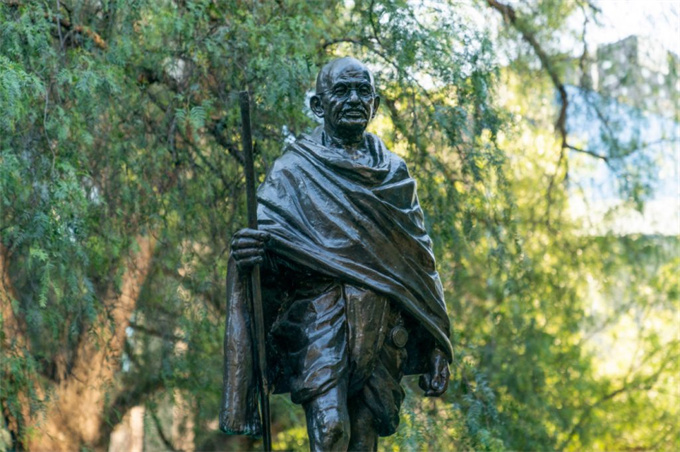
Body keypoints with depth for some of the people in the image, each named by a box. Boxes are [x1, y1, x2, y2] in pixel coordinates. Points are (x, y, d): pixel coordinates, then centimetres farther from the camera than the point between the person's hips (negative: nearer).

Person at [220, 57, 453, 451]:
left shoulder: (395, 174, 20)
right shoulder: (295, 170, 10)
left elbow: (421, 265, 19)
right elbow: (265, 235, 0)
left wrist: (436, 352, 13)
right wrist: (252, 252, -27)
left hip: (385, 326, 3)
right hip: (322, 314, -3)